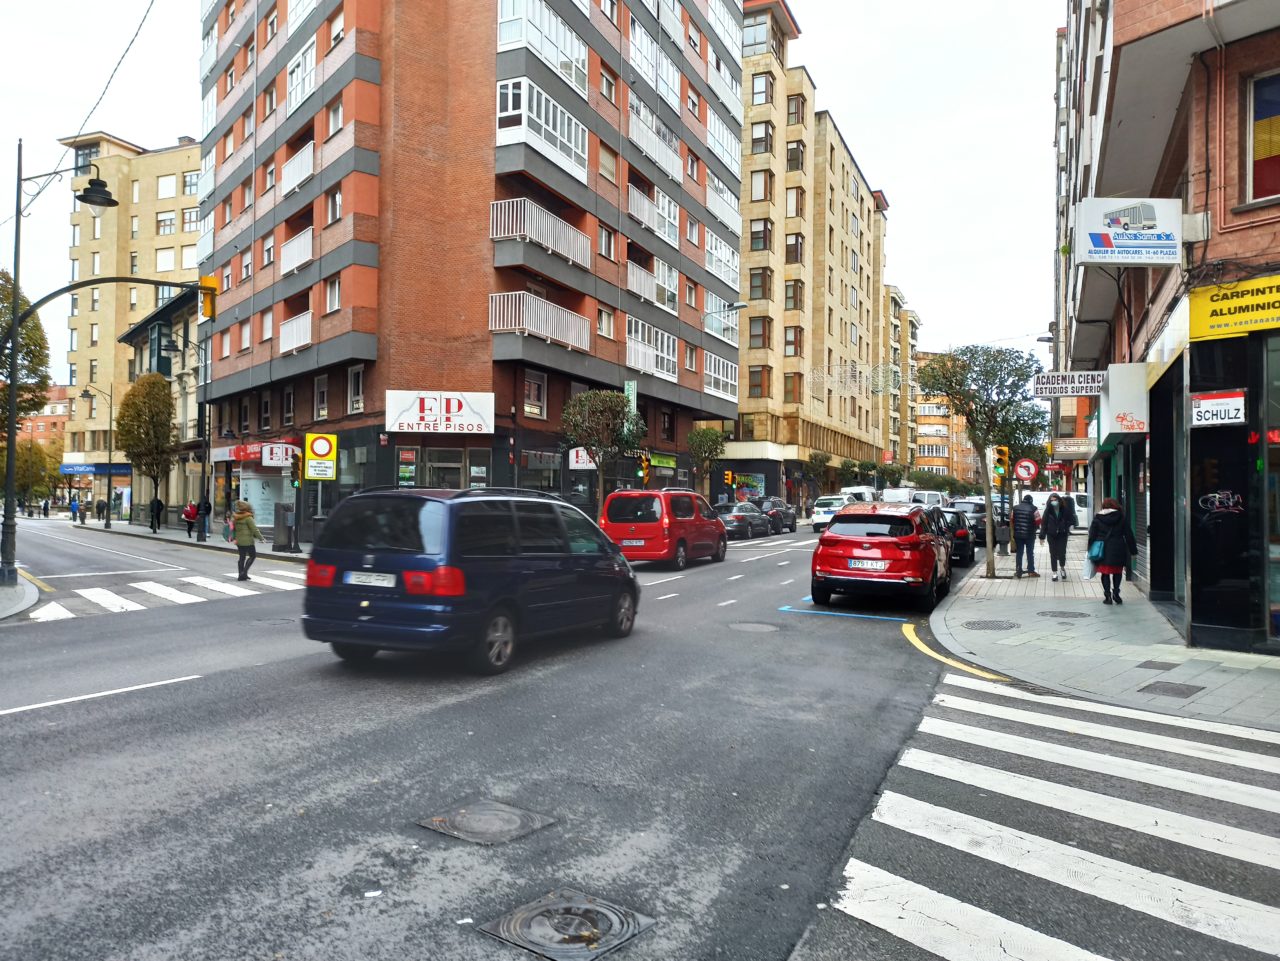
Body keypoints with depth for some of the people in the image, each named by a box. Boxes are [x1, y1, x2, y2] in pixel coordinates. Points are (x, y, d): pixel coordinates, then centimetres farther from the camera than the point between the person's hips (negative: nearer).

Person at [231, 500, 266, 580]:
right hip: (247, 541, -7)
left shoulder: (235, 518, 9)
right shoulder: (248, 518, -14)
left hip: (239, 541, 7)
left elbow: (234, 529, 17)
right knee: (253, 556, 6)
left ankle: (241, 575, 15)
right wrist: (261, 538, -9)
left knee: (242, 557, 13)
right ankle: (244, 572, -4)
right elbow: (254, 529, -14)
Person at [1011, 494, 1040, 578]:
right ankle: (1031, 571, 9)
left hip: (1018, 534, 3)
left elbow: (1012, 520, 5)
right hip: (1029, 534, -3)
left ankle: (1018, 571, 6)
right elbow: (1038, 521, -9)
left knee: (1019, 553, 7)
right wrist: (1033, 526, 11)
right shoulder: (1033, 509, -9)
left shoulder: (1015, 508, 2)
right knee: (1030, 553, 7)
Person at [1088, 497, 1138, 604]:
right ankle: (1116, 592, 0)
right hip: (1118, 549, 0)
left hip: (1102, 550, 0)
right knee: (1118, 572, 14)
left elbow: (1092, 535, 2)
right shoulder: (1122, 518, 1)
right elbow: (1128, 535, 3)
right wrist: (1133, 550, 7)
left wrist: (1090, 550, 7)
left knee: (1105, 573, 7)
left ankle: (1107, 595, 2)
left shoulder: (1097, 518, 2)